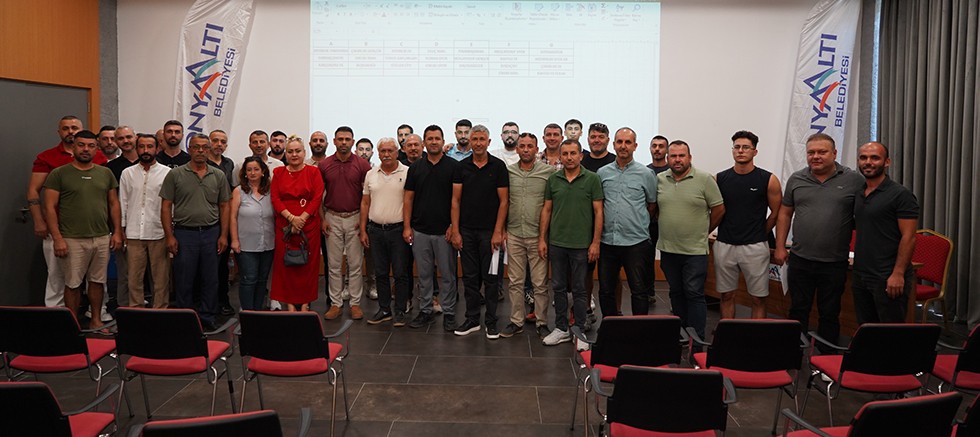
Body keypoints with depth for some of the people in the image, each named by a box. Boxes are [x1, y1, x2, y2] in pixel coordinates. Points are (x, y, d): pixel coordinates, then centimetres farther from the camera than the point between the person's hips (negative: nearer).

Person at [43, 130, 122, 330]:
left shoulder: (106, 173, 9)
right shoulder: (59, 174, -2)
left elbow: (113, 204, 13)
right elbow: (50, 208, -5)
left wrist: (117, 232, 5)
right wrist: (57, 238, -12)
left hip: (102, 238, 3)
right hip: (73, 240, -3)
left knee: (97, 281, 10)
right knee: (73, 283, 3)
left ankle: (96, 320, 22)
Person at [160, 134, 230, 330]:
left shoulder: (218, 176, 7)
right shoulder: (175, 174, 0)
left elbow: (224, 207, 9)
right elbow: (166, 206, 0)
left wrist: (223, 235, 1)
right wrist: (169, 236, -6)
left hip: (211, 233, 2)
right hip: (184, 233, -2)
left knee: (210, 280, 7)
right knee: (184, 280, 5)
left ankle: (207, 318, 19)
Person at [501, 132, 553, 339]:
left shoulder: (549, 172, -3)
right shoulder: (508, 172, 5)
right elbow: (503, 202, 11)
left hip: (538, 235, -2)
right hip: (514, 235, 3)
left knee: (540, 283, 3)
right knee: (515, 282, 10)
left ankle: (541, 322, 15)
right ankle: (516, 321, 20)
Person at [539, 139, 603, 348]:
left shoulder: (592, 179, -4)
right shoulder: (553, 179, 5)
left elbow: (598, 212, -4)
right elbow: (547, 210, 10)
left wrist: (596, 242, -9)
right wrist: (542, 239, 5)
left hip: (581, 244, -3)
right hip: (556, 243, 3)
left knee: (579, 290, 5)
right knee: (559, 287, 11)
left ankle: (579, 331, 16)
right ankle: (561, 329, 22)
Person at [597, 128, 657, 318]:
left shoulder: (646, 174, 0)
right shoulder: (602, 173, 7)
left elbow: (652, 204, 10)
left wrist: (638, 222, 12)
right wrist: (604, 225, 10)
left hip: (636, 242, -3)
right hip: (607, 240, 3)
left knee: (639, 291, 2)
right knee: (606, 290, 10)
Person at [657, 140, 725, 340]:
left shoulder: (704, 179, -7)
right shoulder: (659, 180, 4)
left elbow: (719, 209, -2)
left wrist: (704, 231, 3)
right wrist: (666, 227, 10)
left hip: (695, 250, -4)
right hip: (668, 249, 4)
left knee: (694, 294, -3)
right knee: (676, 293, 14)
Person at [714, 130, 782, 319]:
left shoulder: (768, 180, -3)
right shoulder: (719, 179, 3)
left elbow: (776, 213, 4)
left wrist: (760, 234, 5)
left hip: (754, 247, -2)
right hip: (724, 245, 2)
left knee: (758, 298, 4)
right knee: (726, 295, 10)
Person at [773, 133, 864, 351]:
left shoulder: (854, 180, -2)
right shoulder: (796, 179, 5)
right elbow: (785, 214, 11)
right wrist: (780, 247, 7)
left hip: (835, 262, -2)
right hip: (800, 259, 2)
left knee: (830, 314, 10)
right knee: (798, 310, 10)